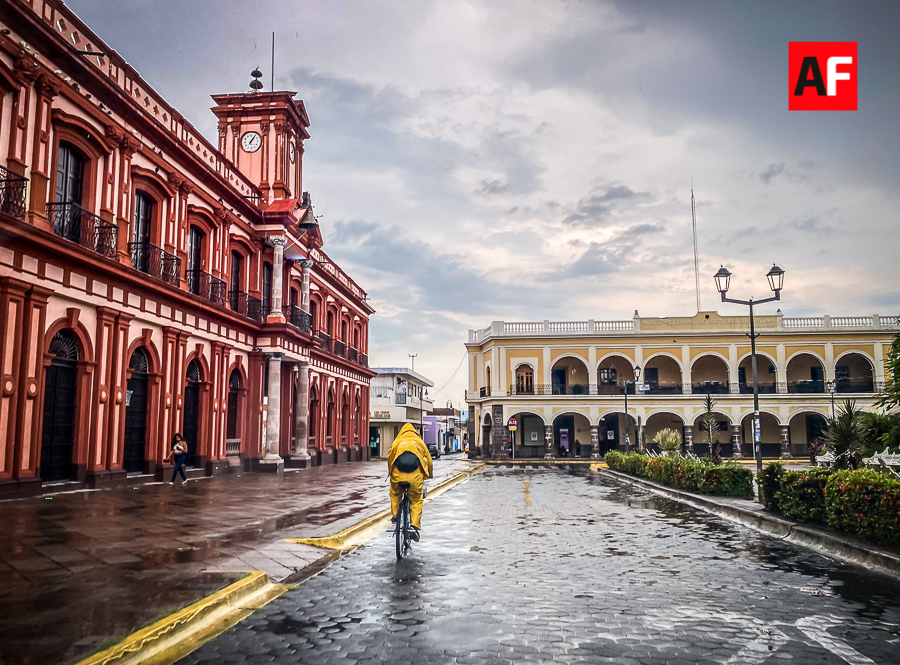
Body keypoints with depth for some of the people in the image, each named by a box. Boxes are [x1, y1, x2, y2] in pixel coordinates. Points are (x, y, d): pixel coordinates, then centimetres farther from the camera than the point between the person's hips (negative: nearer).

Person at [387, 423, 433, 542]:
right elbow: (428, 459, 24)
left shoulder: (397, 442, 20)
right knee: (416, 500, 10)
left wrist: (390, 473, 40)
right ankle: (415, 526, -2)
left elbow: (389, 458, 24)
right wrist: (429, 474, 39)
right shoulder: (419, 442, 20)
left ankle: (395, 515, 24)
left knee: (395, 494, 30)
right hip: (416, 474, -1)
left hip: (398, 474, 1)